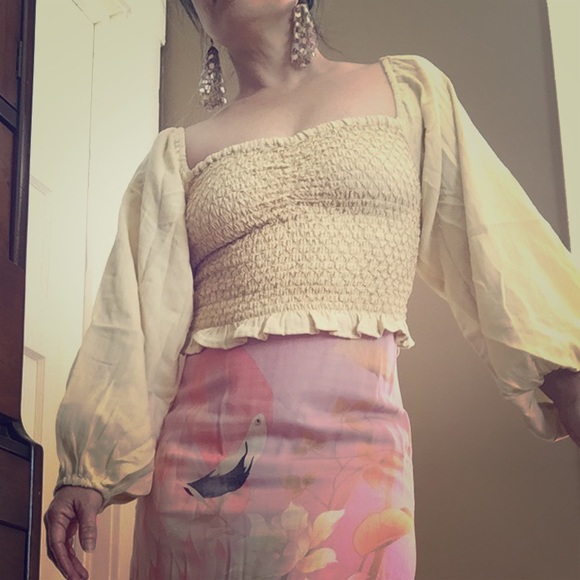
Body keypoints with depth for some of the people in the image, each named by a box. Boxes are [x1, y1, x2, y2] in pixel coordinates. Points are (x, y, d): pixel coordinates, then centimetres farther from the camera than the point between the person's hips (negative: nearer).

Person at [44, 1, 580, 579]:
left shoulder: (406, 88, 11)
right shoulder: (178, 154, 12)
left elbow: (494, 251, 7)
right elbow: (136, 317, 5)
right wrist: (87, 471, -3)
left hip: (354, 438, -1)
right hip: (201, 445, 2)